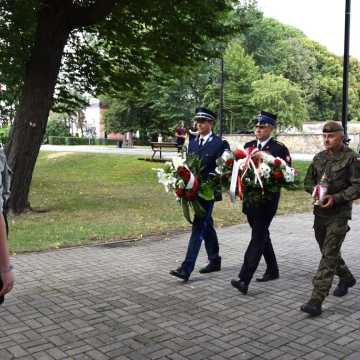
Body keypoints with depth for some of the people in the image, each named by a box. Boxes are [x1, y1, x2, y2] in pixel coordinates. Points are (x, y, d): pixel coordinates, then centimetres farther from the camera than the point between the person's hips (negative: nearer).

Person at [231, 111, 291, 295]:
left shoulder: (279, 148, -6)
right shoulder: (248, 145, 11)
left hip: (267, 201, -6)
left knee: (258, 238, -9)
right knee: (262, 235, 18)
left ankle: (244, 280, -13)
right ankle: (272, 270, 35)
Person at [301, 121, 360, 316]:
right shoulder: (319, 158, 9)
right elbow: (308, 181, 14)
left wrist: (335, 198, -22)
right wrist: (315, 189, -8)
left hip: (339, 214, -6)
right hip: (320, 212, 6)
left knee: (329, 256, -9)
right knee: (328, 251, 20)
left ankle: (316, 300, -9)